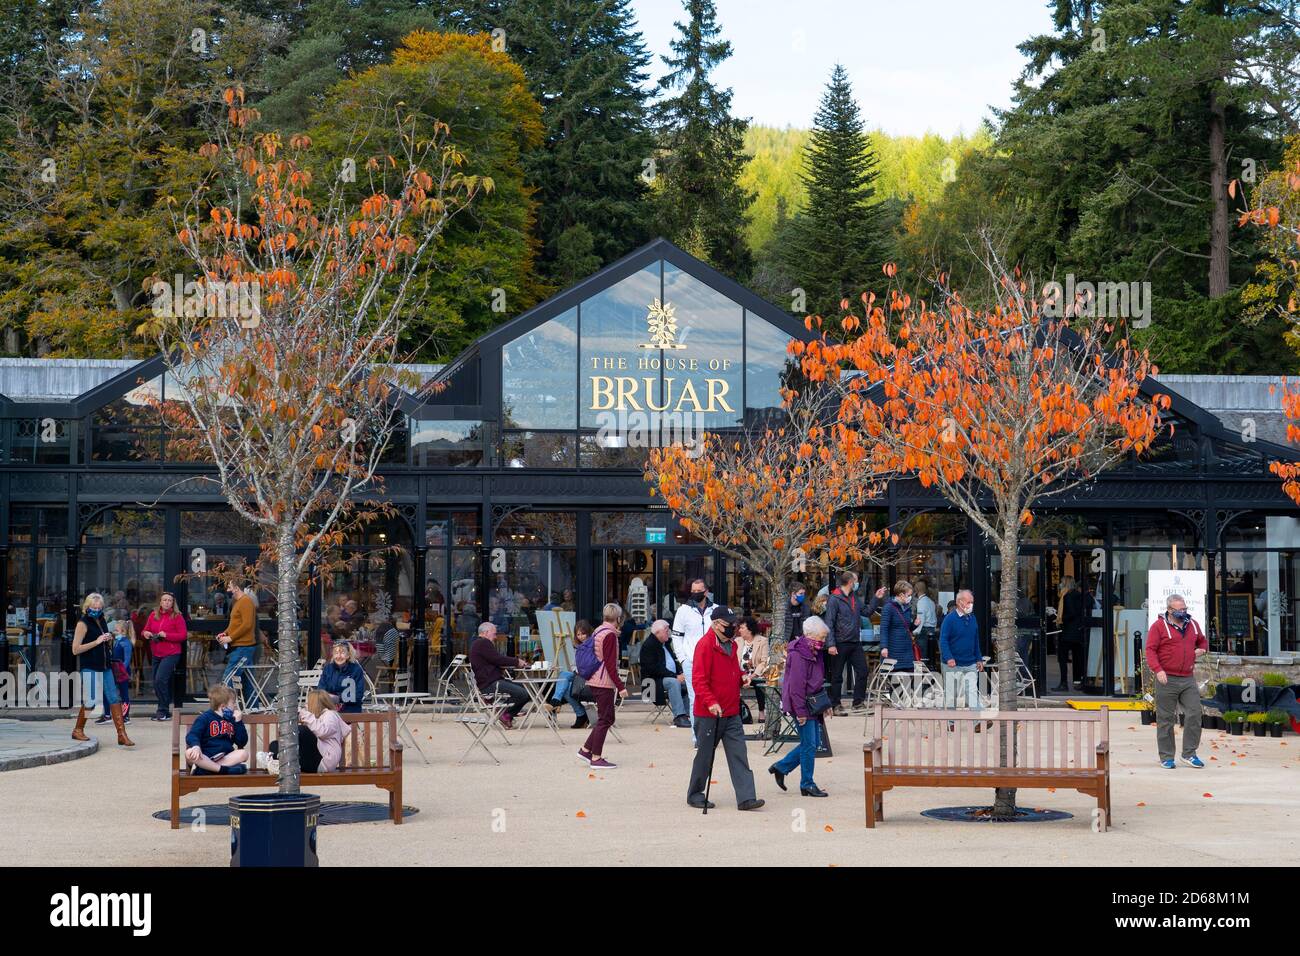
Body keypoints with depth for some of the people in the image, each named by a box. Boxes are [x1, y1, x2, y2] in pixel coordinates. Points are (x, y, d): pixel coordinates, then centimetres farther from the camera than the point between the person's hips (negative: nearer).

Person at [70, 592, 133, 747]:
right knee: (90, 701, -3)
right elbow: (75, 649, -14)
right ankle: (78, 730, 19)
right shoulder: (83, 624, -8)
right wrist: (96, 642, -18)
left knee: (114, 699, 0)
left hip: (105, 666, 7)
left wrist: (109, 640, 6)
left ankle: (122, 735, -2)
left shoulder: (101, 621, 13)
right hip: (89, 668, -7)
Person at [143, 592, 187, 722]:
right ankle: (165, 711, 21)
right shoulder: (153, 616, 10)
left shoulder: (177, 617, -4)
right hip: (157, 654, 6)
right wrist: (146, 633, -4)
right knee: (157, 683, 9)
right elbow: (146, 630, 19)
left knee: (160, 679, -19)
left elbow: (183, 635, -9)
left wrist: (166, 635, -17)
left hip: (171, 654, -6)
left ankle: (163, 710, -11)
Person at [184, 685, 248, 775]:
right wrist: (196, 746, -33)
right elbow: (191, 736, -10)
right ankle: (224, 769, -38)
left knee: (243, 753, -23)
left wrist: (239, 722, 2)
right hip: (205, 758, -4)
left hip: (225, 758, 4)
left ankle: (203, 768, -30)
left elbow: (242, 743, 12)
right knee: (189, 753, -33)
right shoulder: (205, 718, 3)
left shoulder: (231, 720, 16)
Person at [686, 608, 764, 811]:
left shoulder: (731, 645, 13)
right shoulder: (705, 645, -14)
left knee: (738, 756, 0)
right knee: (705, 755, 4)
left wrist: (742, 678, 6)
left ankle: (746, 798, -3)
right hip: (709, 713, -7)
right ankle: (695, 795, 20)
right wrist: (710, 702, -29)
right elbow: (699, 679, -19)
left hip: (731, 713, 7)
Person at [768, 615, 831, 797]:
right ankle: (807, 784, 7)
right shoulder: (798, 654, -18)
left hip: (813, 705, 10)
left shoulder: (814, 653, 13)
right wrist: (800, 711, -21)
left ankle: (781, 767, 24)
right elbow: (796, 685, -21)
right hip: (802, 705, -10)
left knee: (810, 744, 13)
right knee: (809, 744, -3)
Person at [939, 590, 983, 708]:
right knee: (950, 695, 5)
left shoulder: (972, 618, 9)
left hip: (970, 665, 5)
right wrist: (948, 658, -27)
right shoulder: (950, 618, -9)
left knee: (972, 693, -4)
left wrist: (979, 659, 13)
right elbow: (943, 640, -14)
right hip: (953, 665, -5)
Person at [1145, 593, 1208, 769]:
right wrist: (1158, 670, -23)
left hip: (1188, 679, 5)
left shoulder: (1192, 625, 13)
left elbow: (1203, 641, 30)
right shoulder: (1159, 626, -4)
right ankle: (1166, 757, 9)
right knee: (1165, 719, 1)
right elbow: (1150, 650, -9)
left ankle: (1189, 754, 8)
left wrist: (1201, 649, 6)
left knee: (1194, 714, -3)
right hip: (1167, 679, -5)